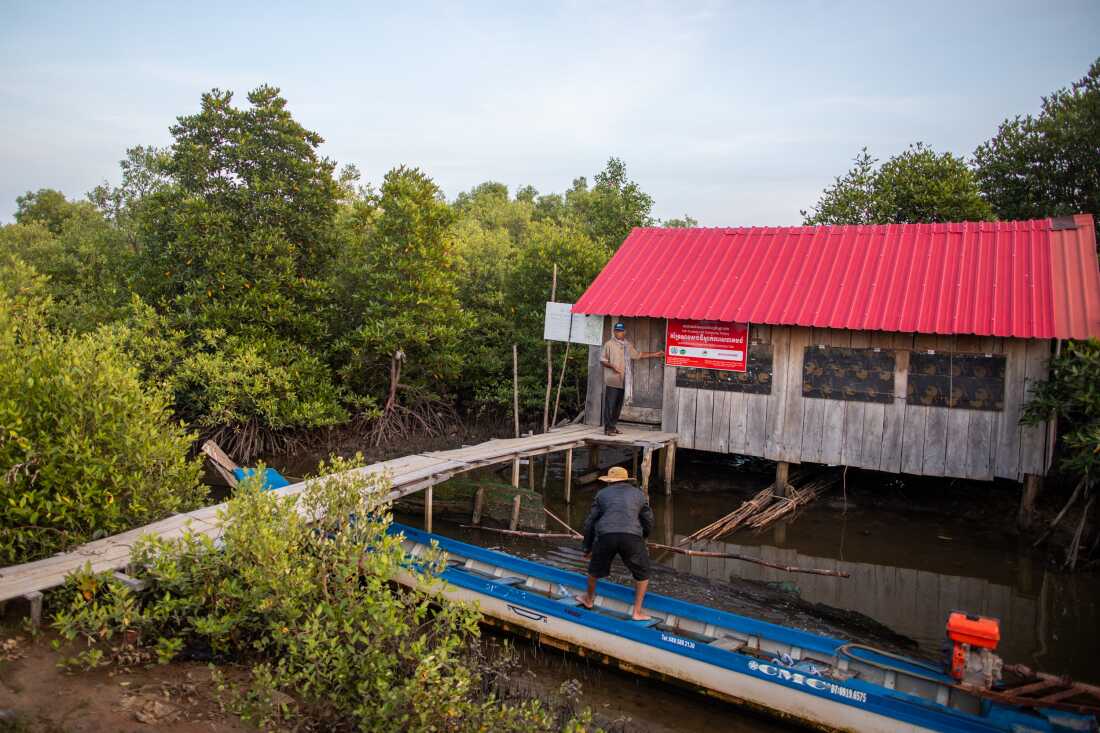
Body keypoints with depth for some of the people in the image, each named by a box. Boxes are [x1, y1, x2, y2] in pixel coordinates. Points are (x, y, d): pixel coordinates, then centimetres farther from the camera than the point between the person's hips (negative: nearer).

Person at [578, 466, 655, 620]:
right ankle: (637, 612, 19)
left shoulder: (602, 494, 20)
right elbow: (648, 522, 23)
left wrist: (587, 548, 27)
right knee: (642, 575, 20)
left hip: (606, 536, 1)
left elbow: (590, 522, 18)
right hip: (632, 537, 0)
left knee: (595, 568, 25)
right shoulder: (639, 494, 21)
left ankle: (589, 599, 45)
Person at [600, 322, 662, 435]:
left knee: (618, 405, 10)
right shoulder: (609, 344, -4)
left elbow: (639, 355, 24)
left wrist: (655, 354, 21)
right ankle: (608, 428, -4)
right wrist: (612, 366, -19)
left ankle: (613, 426, 18)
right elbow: (602, 360, -4)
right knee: (610, 405, -7)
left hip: (622, 381, 6)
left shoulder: (628, 345, 14)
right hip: (611, 380, -6)